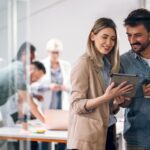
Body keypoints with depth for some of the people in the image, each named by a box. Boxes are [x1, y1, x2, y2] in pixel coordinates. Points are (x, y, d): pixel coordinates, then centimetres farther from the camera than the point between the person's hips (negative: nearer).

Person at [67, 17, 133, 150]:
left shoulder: (108, 64, 11)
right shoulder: (84, 64, -11)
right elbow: (77, 105, -17)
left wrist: (118, 97, -2)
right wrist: (106, 97, -27)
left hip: (105, 132, 7)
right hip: (87, 135, -7)